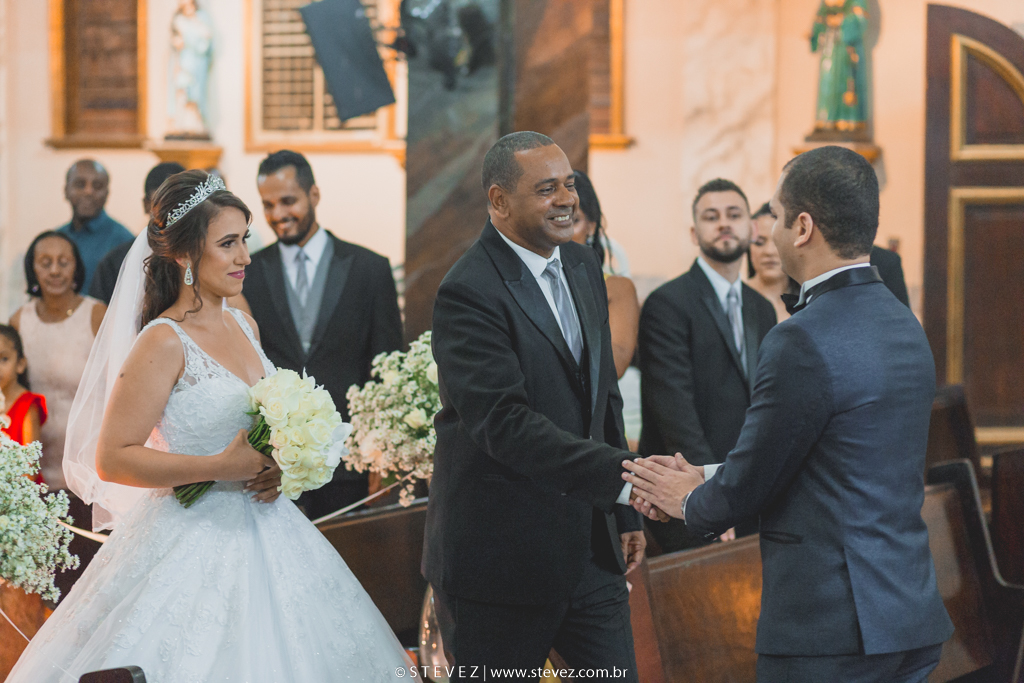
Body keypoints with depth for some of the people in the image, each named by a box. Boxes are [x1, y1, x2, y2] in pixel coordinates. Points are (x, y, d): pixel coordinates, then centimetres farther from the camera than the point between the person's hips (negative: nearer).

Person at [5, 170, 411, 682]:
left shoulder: (244, 326, 7)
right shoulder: (164, 343, -16)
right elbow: (112, 459, -19)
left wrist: (276, 465, 0)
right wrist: (220, 468, -22)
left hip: (263, 530, 7)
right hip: (195, 539, -7)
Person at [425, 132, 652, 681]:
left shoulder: (582, 266, 10)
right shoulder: (469, 294, -18)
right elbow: (505, 423, -28)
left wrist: (625, 513, 18)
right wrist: (622, 475, -35)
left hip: (591, 548, 7)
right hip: (502, 556, -7)